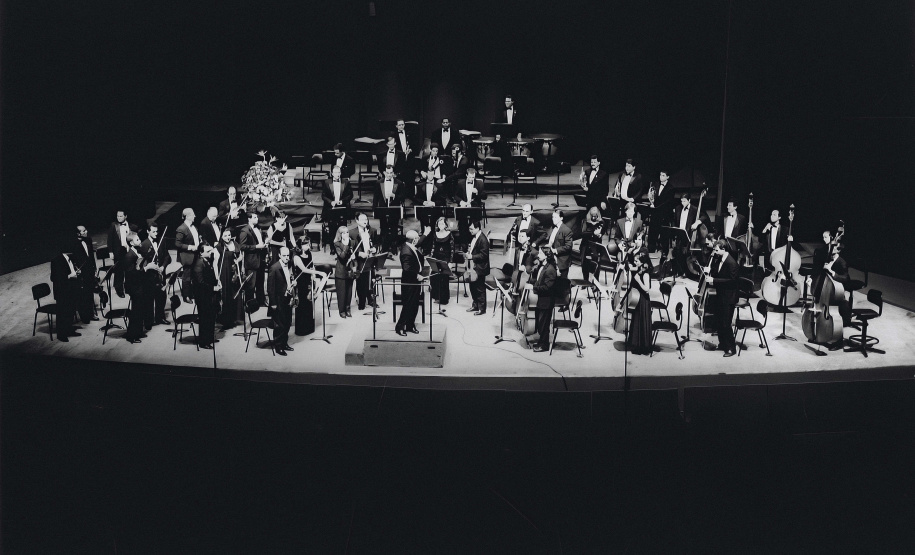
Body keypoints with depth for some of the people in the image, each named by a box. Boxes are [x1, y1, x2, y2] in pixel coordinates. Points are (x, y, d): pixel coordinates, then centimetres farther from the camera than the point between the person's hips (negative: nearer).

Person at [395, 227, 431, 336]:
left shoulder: (411, 246, 2)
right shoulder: (406, 251, -27)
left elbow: (418, 244, 27)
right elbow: (407, 269, -30)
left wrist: (425, 234, 31)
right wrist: (417, 276, -21)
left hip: (415, 281, 10)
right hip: (409, 283, -10)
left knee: (415, 305, 15)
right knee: (408, 305, -2)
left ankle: (410, 326, 25)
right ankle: (399, 327, 8)